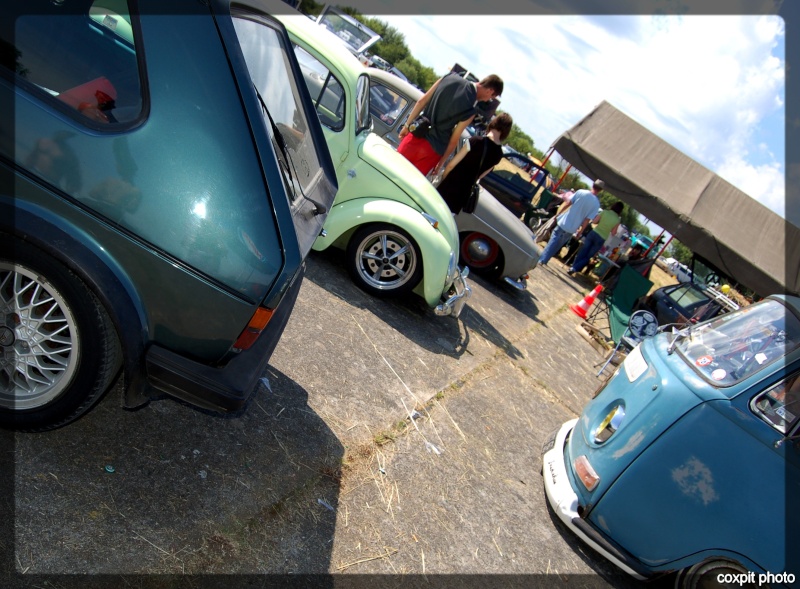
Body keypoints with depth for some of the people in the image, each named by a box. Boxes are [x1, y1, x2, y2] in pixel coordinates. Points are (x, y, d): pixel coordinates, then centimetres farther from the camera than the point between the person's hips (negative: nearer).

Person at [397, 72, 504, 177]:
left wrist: (407, 125, 11)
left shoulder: (451, 77, -1)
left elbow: (421, 101, 3)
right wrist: (441, 163, 4)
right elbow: (453, 140, -8)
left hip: (416, 135, 4)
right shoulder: (470, 110, -15)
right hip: (432, 148, -4)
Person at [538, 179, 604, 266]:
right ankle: (544, 260, 15)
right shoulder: (596, 204, -6)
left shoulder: (581, 192, -7)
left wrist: (557, 214, 2)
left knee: (553, 242, 9)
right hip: (572, 228, 1)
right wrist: (580, 231, 3)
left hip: (563, 222, -1)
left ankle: (542, 260, 6)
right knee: (558, 244, 15)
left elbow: (567, 203, -6)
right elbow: (587, 219, -7)